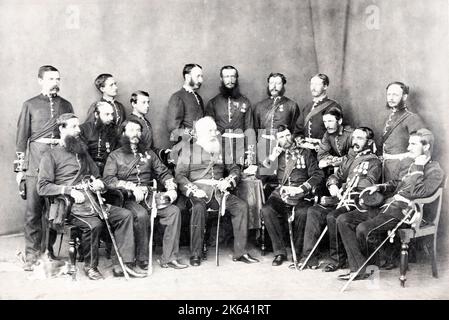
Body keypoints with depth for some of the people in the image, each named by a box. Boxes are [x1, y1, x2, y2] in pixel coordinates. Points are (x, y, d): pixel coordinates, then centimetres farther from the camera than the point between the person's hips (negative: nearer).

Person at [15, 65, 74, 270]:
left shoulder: (66, 105, 15)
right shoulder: (30, 105, 8)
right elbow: (22, 138, 6)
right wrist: (20, 168, 0)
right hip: (36, 158, -2)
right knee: (33, 208, -4)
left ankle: (49, 249, 15)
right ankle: (32, 255, 2)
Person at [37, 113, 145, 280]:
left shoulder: (83, 152, 26)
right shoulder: (51, 156, 4)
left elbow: (96, 175, 32)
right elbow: (42, 187, -6)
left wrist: (98, 182, 6)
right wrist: (69, 190, -17)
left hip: (92, 202, 7)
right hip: (70, 205, -6)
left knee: (125, 215, -13)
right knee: (94, 224, -33)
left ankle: (122, 264, -15)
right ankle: (90, 266, -9)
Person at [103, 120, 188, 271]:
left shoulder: (148, 153, 22)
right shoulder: (115, 156, 9)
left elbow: (163, 172, 20)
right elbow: (108, 179, -5)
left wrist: (171, 188, 0)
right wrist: (132, 187, -17)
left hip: (149, 195, 4)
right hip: (127, 197, -4)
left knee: (174, 211, -20)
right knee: (141, 215, -35)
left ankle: (169, 258, -18)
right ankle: (142, 259, -19)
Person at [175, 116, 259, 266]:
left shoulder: (221, 148, 22)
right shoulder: (189, 148, 10)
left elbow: (235, 168, 20)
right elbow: (180, 175, 2)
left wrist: (228, 181, -3)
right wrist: (192, 190, -15)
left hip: (219, 191, 4)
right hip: (198, 191, -4)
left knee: (242, 206, -19)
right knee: (199, 207, -35)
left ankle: (240, 252, -14)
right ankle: (195, 254, -26)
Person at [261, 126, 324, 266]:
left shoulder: (305, 153, 14)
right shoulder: (276, 154, 21)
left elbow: (318, 175, 3)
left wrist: (301, 188, -11)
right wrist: (271, 158, 1)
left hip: (300, 196, -2)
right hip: (279, 194, 2)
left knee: (303, 212, -35)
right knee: (266, 210, -30)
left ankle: (298, 252, -14)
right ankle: (280, 252, -20)